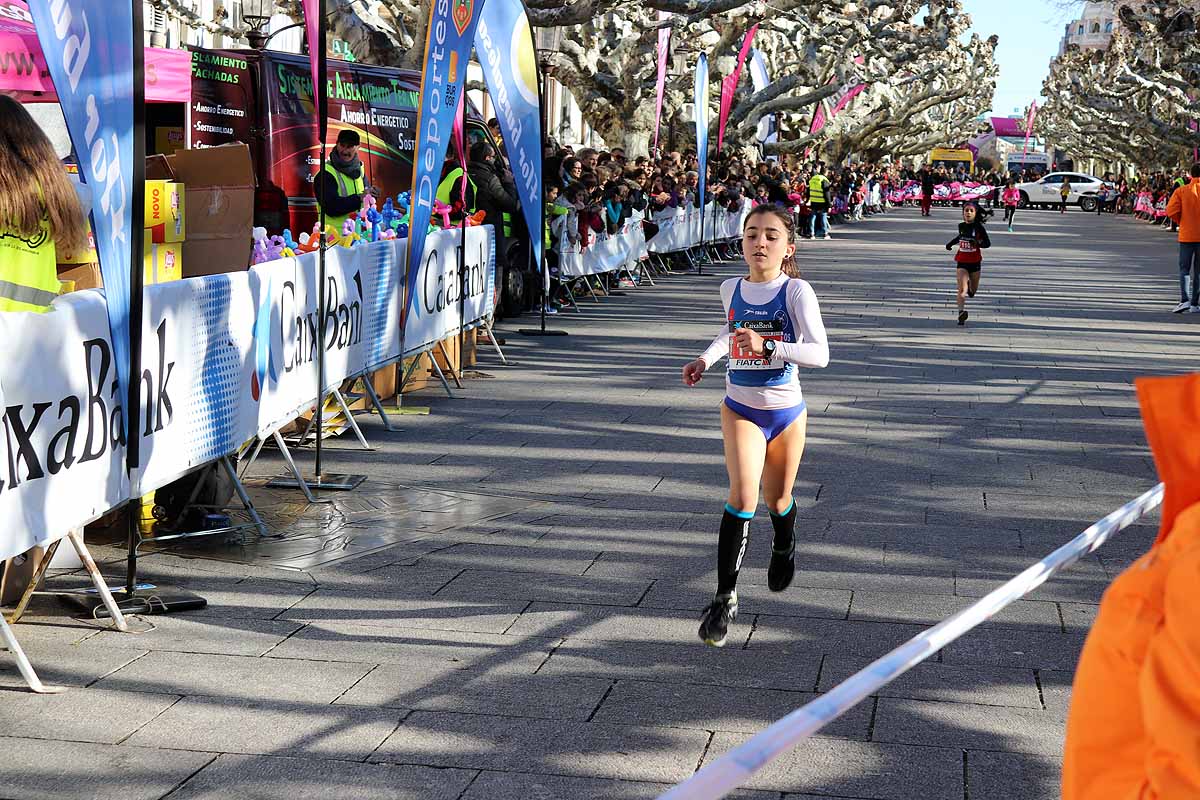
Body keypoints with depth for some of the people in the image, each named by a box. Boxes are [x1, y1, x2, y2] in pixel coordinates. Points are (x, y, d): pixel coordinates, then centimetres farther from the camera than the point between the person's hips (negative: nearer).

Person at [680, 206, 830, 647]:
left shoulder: (797, 291, -14)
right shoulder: (732, 289, -1)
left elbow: (820, 354, -25)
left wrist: (767, 346, -35)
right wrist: (705, 358, 9)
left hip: (787, 411, -1)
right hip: (740, 408, 1)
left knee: (777, 499, 17)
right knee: (742, 496, -19)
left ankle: (784, 546, 54)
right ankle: (725, 598, -13)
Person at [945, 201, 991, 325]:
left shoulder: (979, 227, -9)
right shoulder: (961, 226, 2)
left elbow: (988, 243, -8)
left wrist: (977, 244, -26)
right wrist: (951, 243, 23)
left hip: (975, 262, -1)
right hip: (962, 261, 1)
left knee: (973, 289, 17)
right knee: (962, 289, -17)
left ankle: (970, 286, 54)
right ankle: (961, 312, -29)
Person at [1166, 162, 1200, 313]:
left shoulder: (1182, 191, -5)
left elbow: (1171, 211, -11)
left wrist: (1181, 222, 7)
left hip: (1186, 235, -1)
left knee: (1184, 269, 5)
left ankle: (1184, 300, -12)